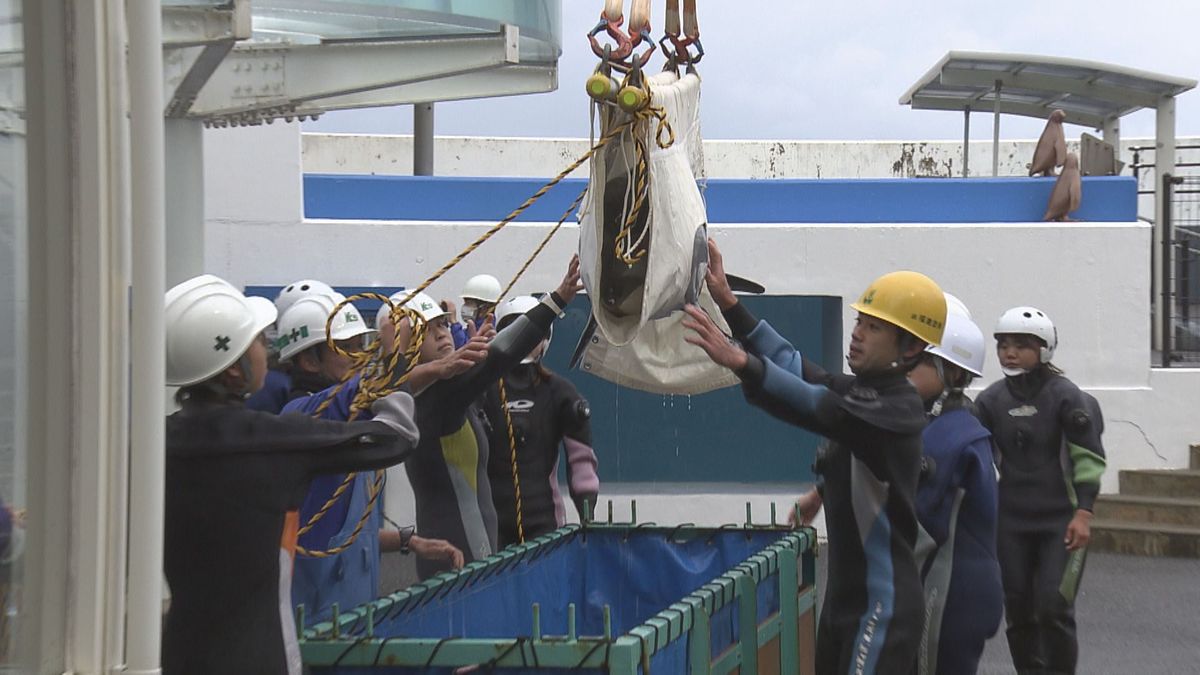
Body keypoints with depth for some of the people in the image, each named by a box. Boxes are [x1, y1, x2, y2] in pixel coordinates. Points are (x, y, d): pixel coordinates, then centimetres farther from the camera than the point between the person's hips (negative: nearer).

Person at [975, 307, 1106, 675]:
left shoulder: (1065, 396, -9)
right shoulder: (991, 400, 2)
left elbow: (1089, 458, -9)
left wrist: (1083, 513, -16)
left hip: (1060, 521, -4)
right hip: (1012, 521, 4)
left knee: (1054, 608, -10)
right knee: (1018, 610, 6)